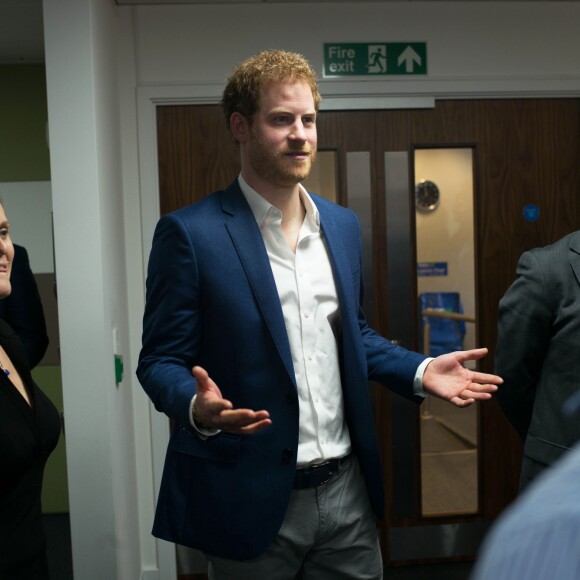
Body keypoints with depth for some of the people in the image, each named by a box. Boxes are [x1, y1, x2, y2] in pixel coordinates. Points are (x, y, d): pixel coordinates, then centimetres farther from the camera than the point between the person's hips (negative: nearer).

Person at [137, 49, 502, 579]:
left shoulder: (343, 225, 7)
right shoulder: (190, 233, -11)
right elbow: (160, 360, -9)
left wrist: (420, 372, 1)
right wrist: (199, 408, -29)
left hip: (347, 491, 5)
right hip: (252, 498, -5)